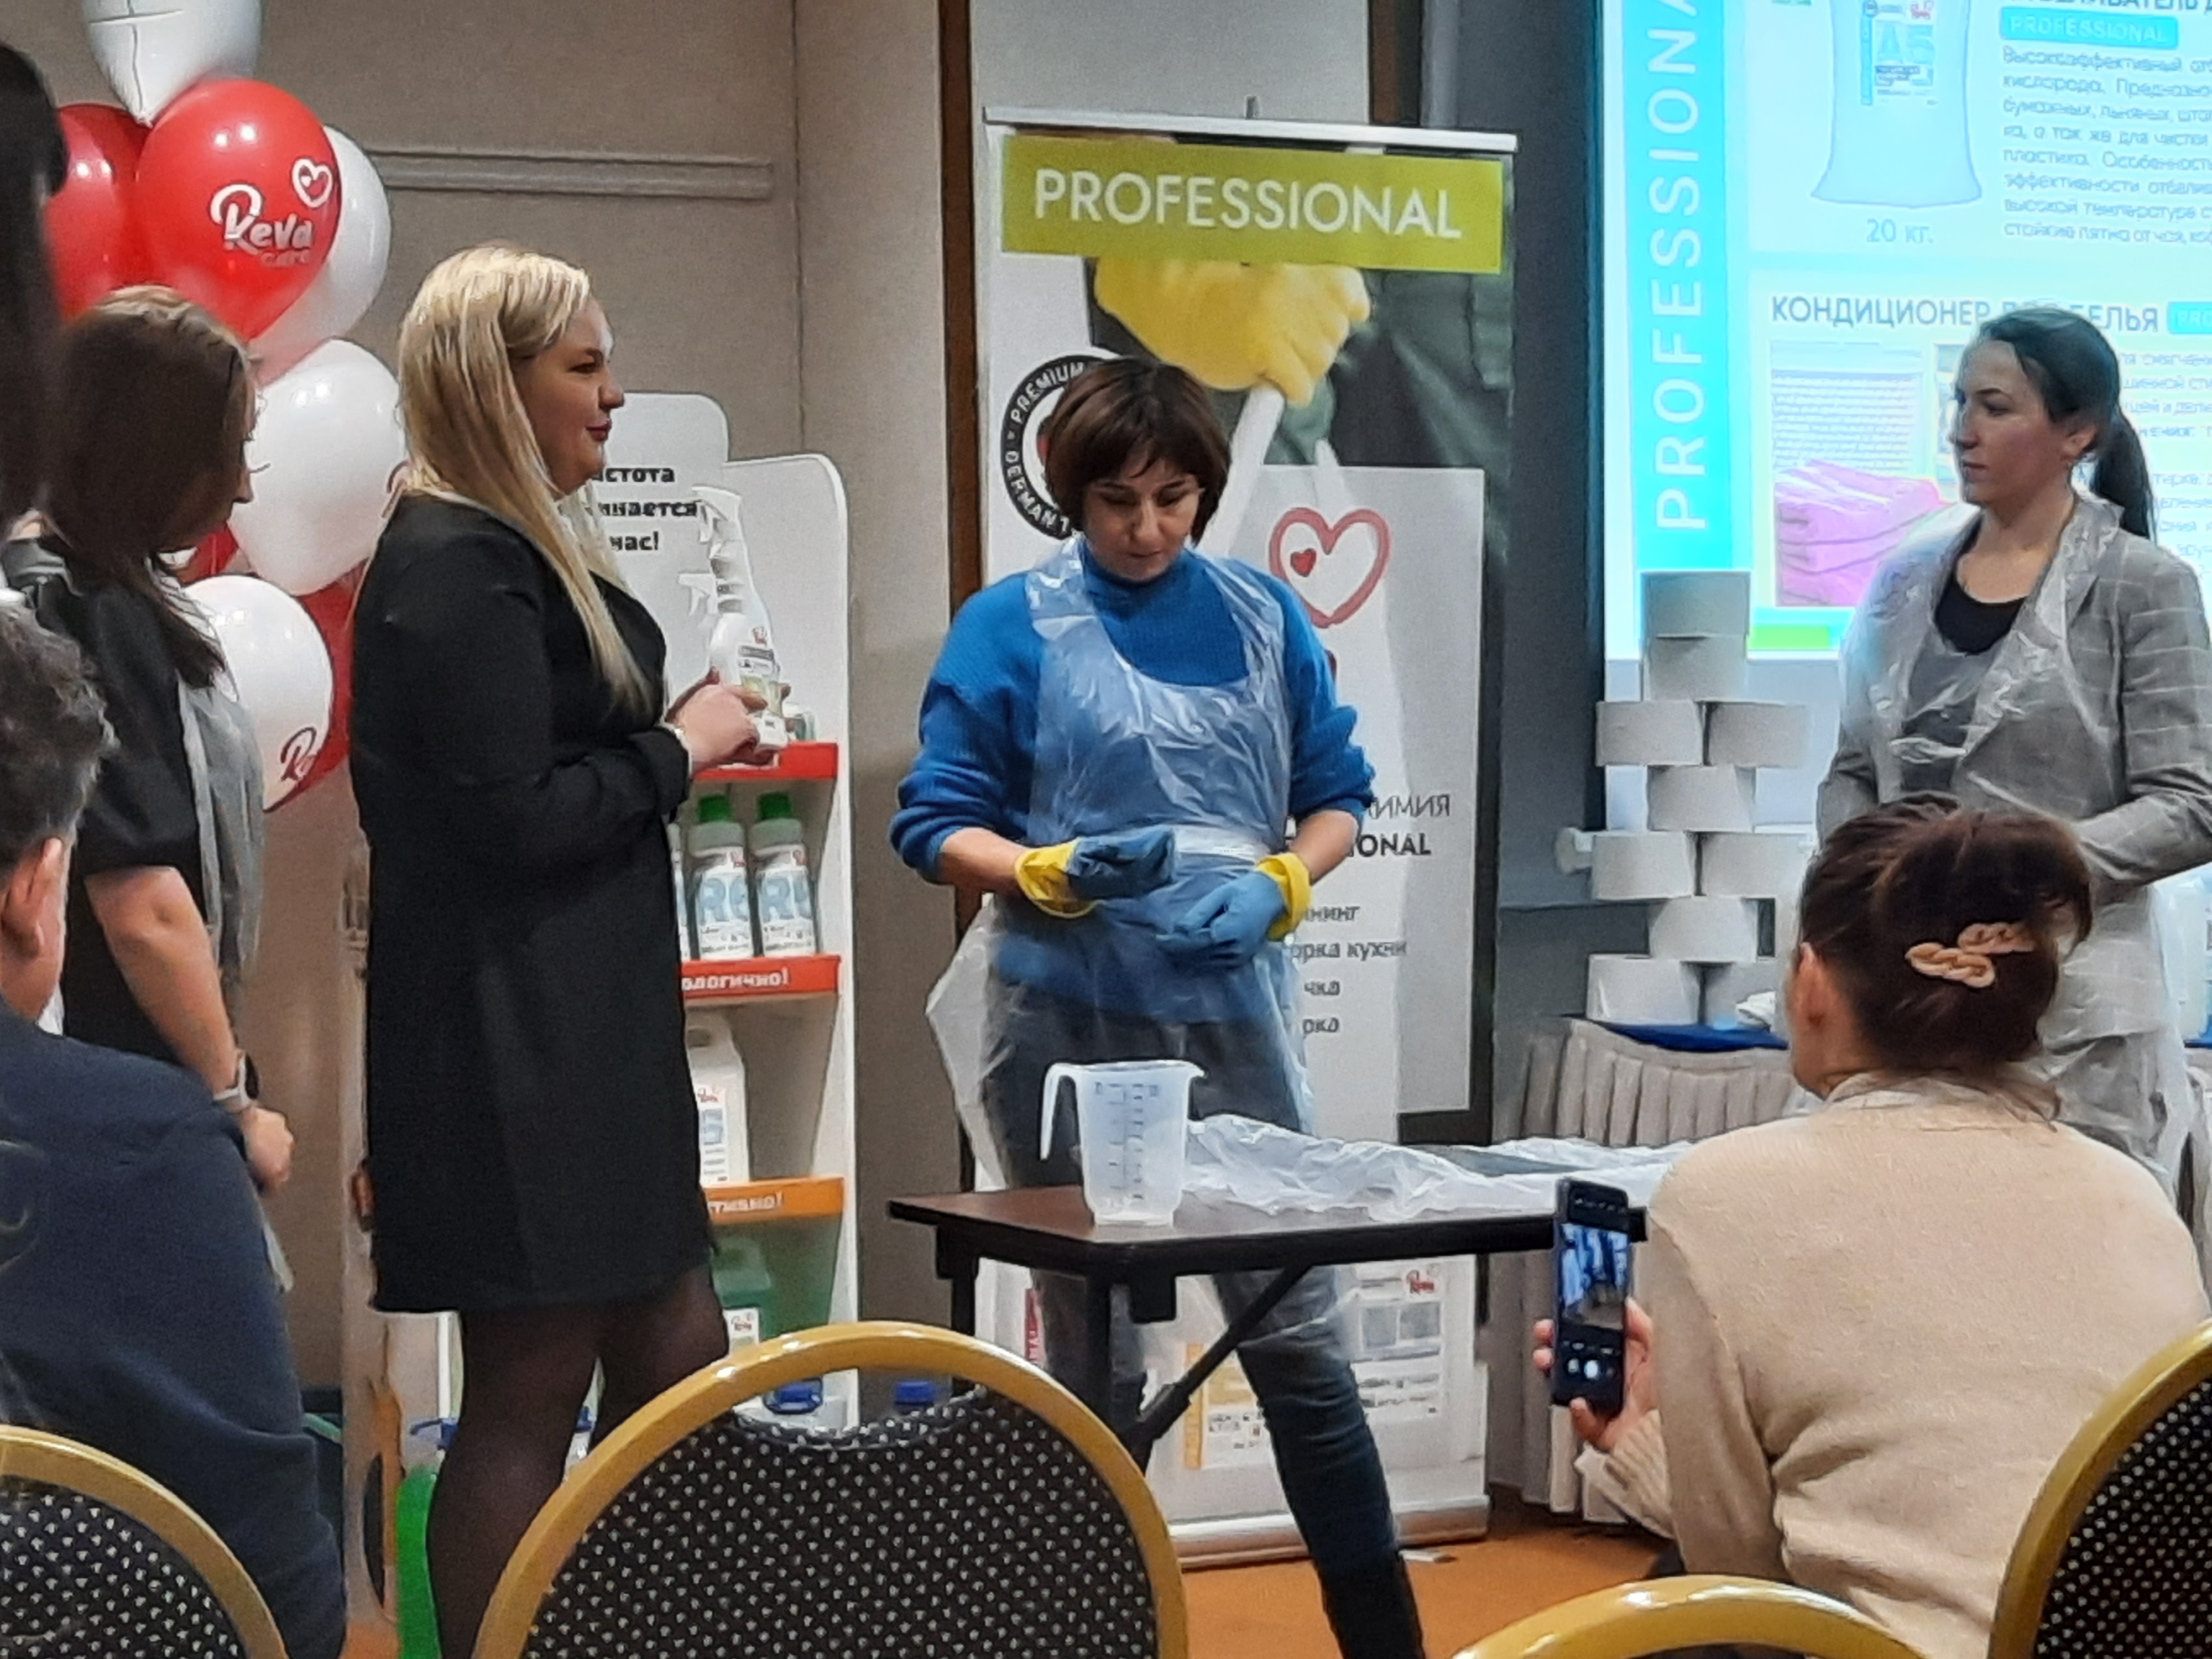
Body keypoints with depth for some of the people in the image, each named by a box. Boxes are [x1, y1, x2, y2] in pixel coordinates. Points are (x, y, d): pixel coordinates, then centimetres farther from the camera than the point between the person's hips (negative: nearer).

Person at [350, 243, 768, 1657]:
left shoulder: (524, 552, 15)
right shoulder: (458, 571, -16)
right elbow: (516, 818, -21)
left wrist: (687, 736, 9)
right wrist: (678, 751, -9)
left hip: (581, 1037, 10)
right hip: (511, 1052, -10)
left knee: (677, 1361, 12)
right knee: (530, 1402, -4)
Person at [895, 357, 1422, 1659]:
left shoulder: (1264, 616, 6)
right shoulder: (1013, 625, -2)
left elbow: (1336, 797, 10)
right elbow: (938, 825, -3)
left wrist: (1281, 883, -10)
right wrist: (1055, 871, -22)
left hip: (1235, 1010, 2)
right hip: (1068, 1021, -2)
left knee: (1298, 1336, 3)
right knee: (1097, 1352, 8)